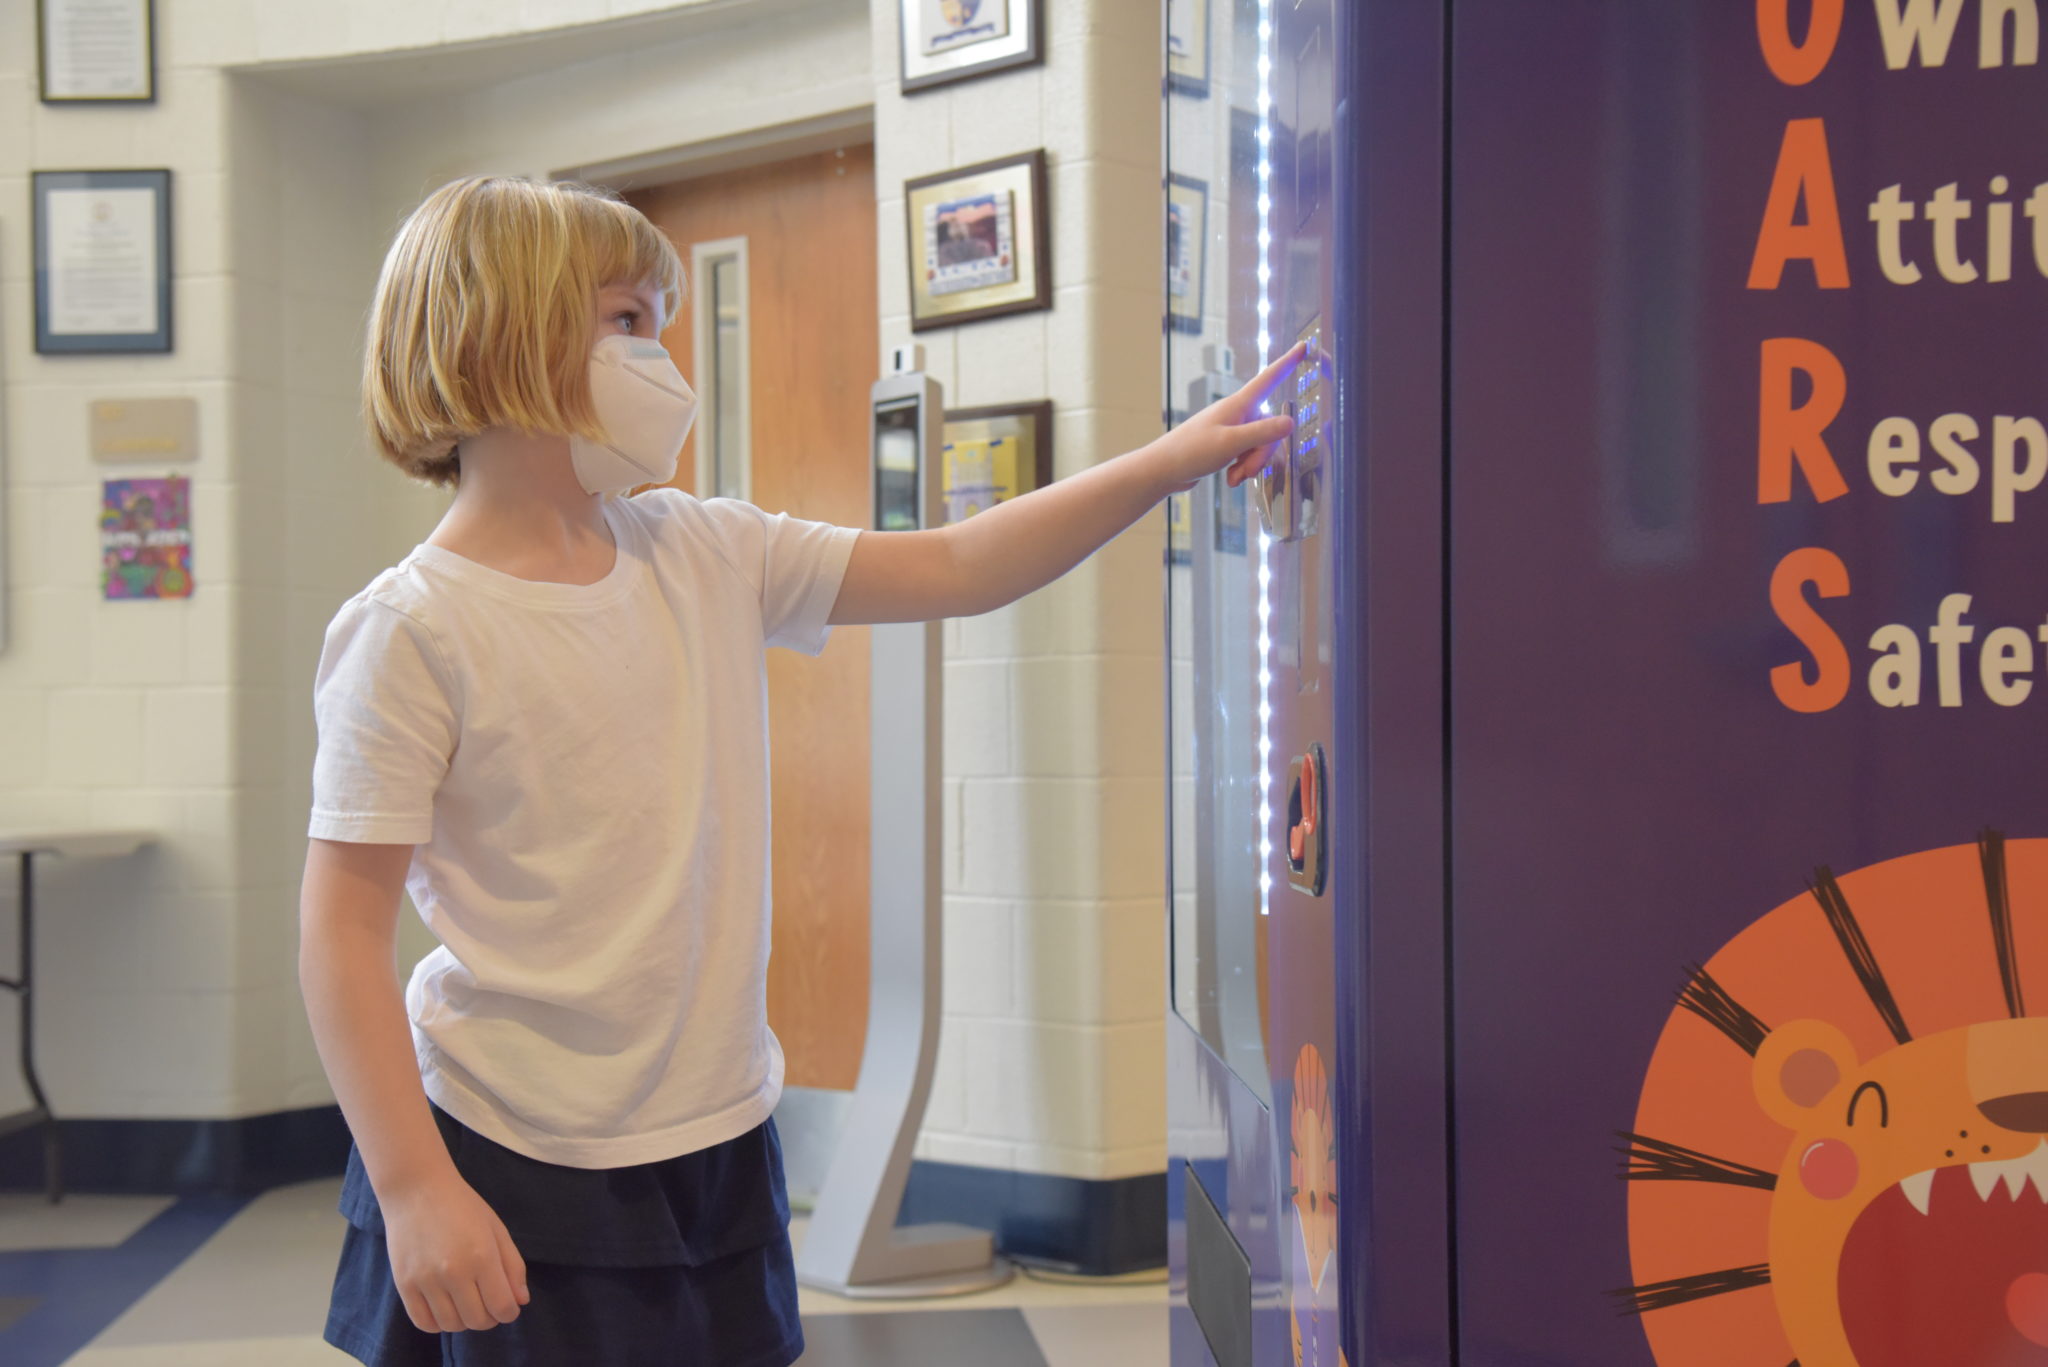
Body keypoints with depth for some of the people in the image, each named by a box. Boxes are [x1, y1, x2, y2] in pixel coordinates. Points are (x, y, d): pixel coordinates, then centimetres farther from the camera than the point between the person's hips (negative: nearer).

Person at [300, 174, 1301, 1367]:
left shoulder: (705, 556, 4)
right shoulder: (414, 630, -13)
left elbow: (954, 570, 8)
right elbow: (344, 931, -14)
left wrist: (1170, 461, 3)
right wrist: (412, 1187, -18)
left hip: (717, 1134, 6)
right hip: (517, 1172, -6)